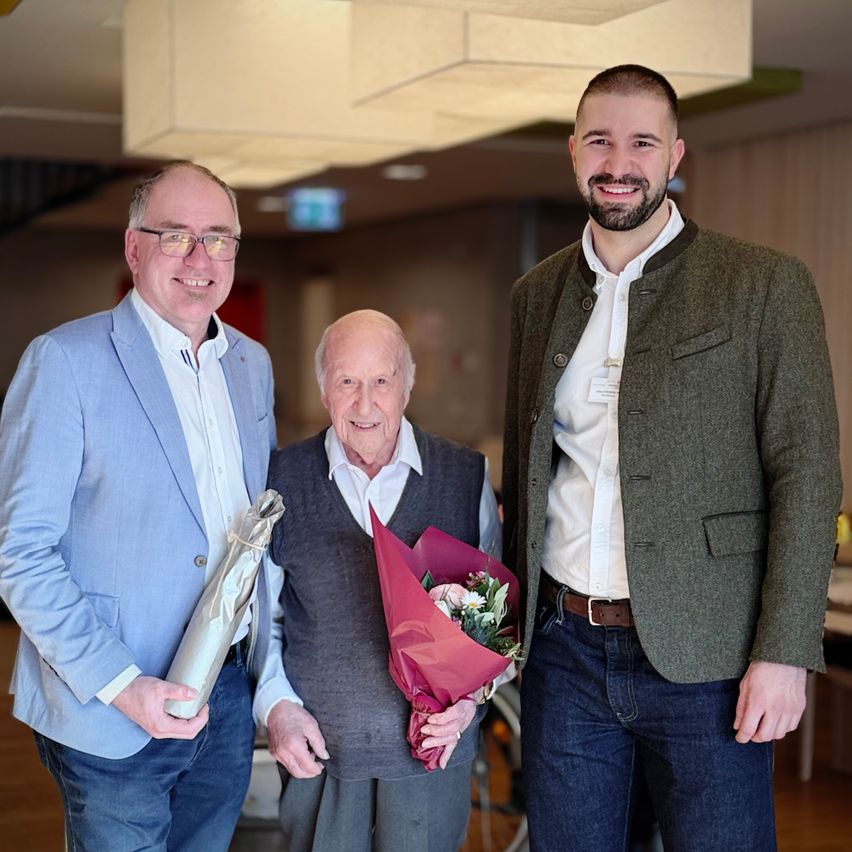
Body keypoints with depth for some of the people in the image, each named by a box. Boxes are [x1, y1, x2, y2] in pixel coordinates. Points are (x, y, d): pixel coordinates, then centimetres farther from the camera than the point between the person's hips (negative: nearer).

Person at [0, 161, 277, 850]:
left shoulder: (252, 363, 9)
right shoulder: (66, 360, -11)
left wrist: (272, 667, 7)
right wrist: (121, 686, -20)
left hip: (231, 701, 6)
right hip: (111, 717, -6)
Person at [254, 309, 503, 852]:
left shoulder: (467, 477, 0)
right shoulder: (281, 480, 0)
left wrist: (473, 693, -7)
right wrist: (276, 703, -4)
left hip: (434, 747, 0)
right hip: (318, 751, 0)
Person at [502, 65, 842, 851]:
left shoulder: (764, 284, -4)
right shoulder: (536, 294, 11)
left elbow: (806, 473, -8)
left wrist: (784, 652, -13)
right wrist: (508, 618, 12)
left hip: (703, 659, -4)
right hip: (563, 649, 4)